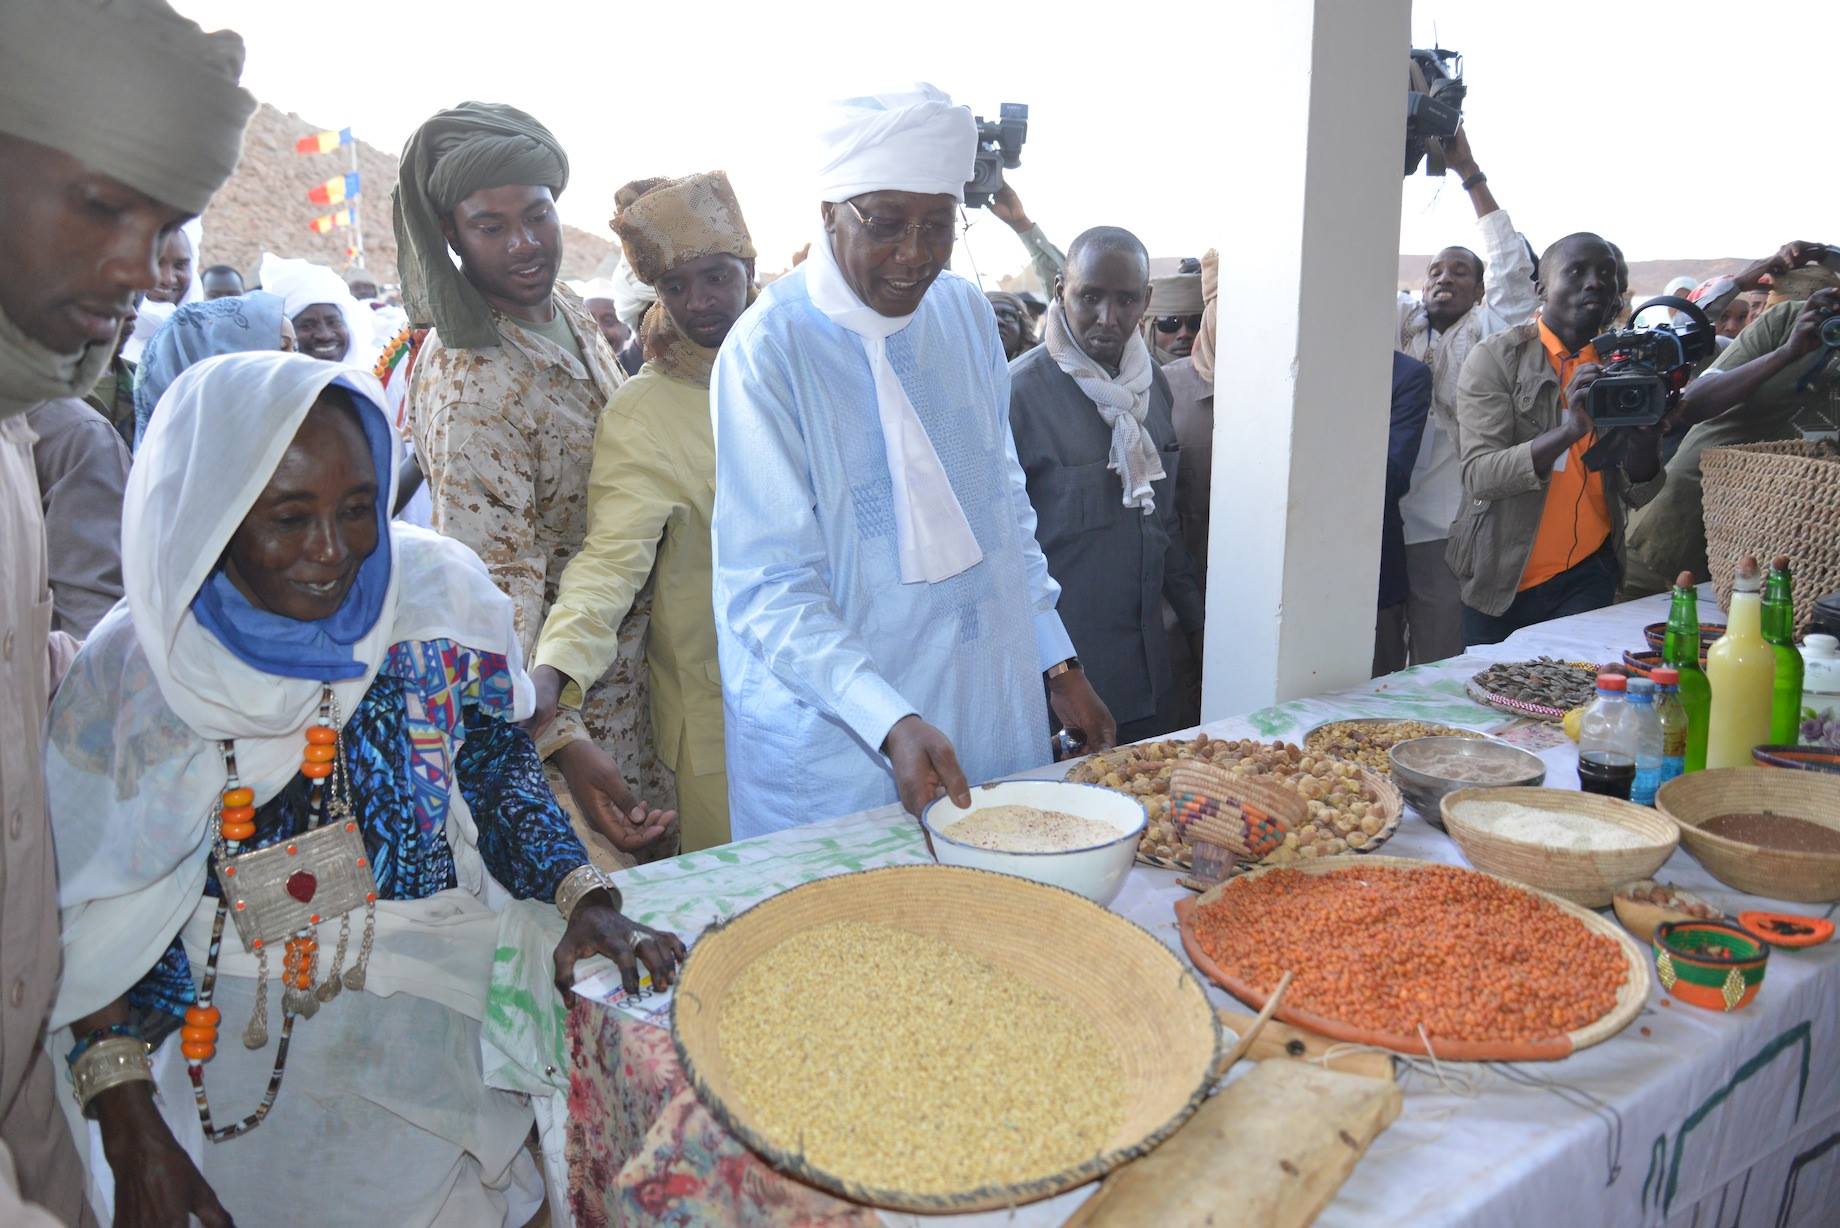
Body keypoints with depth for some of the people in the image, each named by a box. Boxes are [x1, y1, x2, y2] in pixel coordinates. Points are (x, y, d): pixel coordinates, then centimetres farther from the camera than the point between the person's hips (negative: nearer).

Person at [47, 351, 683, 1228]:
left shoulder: (435, 596, -11)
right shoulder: (128, 668, -11)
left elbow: (501, 771, -3)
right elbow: (91, 922, -5)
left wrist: (584, 899, -18)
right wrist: (130, 1130, -9)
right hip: (241, 1074, 0)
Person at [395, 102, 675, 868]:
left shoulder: (569, 311, 3)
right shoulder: (466, 382, -25)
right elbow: (495, 590, -28)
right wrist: (562, 742, -34)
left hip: (630, 654, 8)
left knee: (662, 861, 21)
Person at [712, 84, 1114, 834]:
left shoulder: (966, 313, 3)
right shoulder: (769, 348, -16)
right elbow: (769, 587, -18)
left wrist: (1059, 662, 10)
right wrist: (891, 724, -29)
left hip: (992, 708, 6)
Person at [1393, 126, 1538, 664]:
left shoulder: (1487, 335, 8)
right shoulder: (1398, 323, 13)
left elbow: (1513, 269, -4)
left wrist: (1470, 174, -4)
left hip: (1443, 532, -2)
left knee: (1436, 674, 2)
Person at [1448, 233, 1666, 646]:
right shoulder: (1496, 357, -6)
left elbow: (1638, 495, 2)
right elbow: (1479, 476, -18)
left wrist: (1646, 428, -17)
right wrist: (1570, 431, -31)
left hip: (1587, 576, 3)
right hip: (1501, 580, -3)